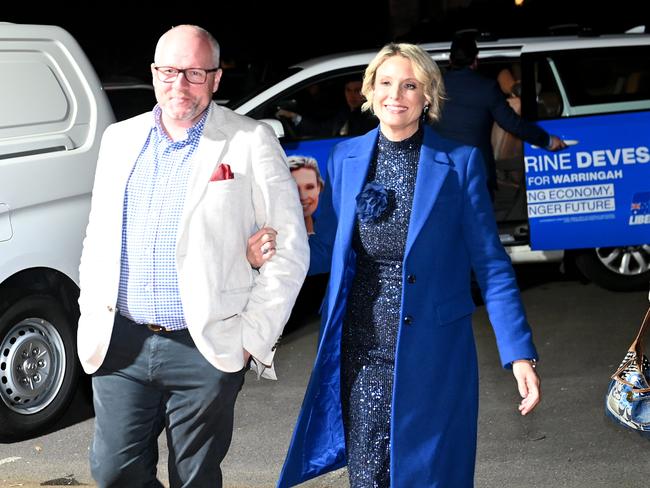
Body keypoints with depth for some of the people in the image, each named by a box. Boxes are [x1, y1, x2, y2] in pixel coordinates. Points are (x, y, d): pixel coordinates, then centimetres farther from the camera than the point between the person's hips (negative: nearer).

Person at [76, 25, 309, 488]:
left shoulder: (251, 143, -4)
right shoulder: (120, 140, 11)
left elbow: (290, 250, -4)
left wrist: (254, 337, -8)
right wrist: (92, 317, 8)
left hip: (207, 350, -4)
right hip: (121, 344, 4)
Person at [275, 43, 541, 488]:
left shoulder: (460, 162, -4)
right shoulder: (345, 158, 5)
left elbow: (490, 264, -4)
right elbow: (325, 248, 11)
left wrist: (520, 353, -10)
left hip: (434, 355, -2)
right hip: (362, 354, 3)